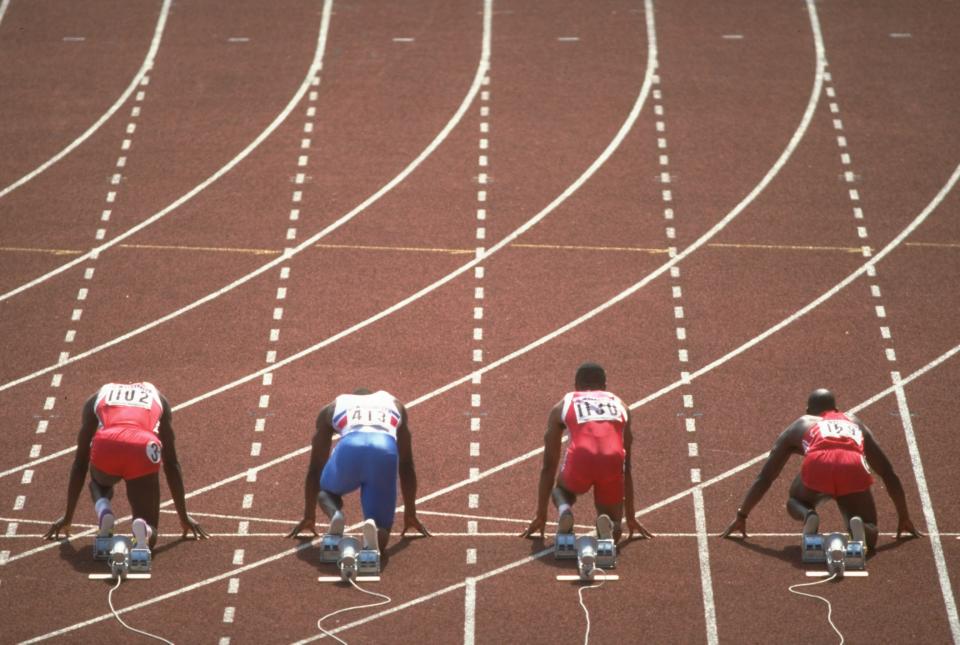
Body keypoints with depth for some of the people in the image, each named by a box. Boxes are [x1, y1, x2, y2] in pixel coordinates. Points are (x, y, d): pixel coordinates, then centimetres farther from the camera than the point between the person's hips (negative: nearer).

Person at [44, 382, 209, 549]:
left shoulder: (97, 398, 35)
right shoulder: (157, 398, 36)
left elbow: (80, 462, 35)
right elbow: (171, 463, 36)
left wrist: (68, 517, 41)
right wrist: (184, 518, 42)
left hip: (105, 446, 0)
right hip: (144, 450, 0)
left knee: (99, 482, 38)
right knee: (148, 538, 18)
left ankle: (103, 510, 5)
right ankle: (143, 529, -19)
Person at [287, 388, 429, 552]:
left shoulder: (331, 409, 37)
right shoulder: (394, 405, 41)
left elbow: (315, 468, 38)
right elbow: (406, 466, 41)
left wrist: (309, 516, 46)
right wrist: (410, 515, 47)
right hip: (385, 452, 0)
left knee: (325, 491, 33)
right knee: (379, 539, 11)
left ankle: (335, 514, -2)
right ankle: (373, 526, -26)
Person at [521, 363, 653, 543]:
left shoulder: (562, 406, 28)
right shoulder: (619, 405, 33)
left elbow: (549, 466, 30)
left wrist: (541, 515, 37)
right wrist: (631, 517, 43)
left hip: (581, 458, -1)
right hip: (612, 461, 1)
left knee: (561, 491, 36)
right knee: (613, 533, 24)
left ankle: (564, 510, 0)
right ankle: (606, 523, -13)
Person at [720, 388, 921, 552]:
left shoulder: (799, 426, 35)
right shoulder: (855, 423, 40)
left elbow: (764, 477, 35)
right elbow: (889, 474, 41)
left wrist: (741, 516, 42)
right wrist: (904, 518, 48)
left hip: (817, 464, 0)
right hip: (853, 468, 1)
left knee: (795, 502, 33)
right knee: (869, 537, 19)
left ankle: (808, 516, -3)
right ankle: (856, 524, -18)